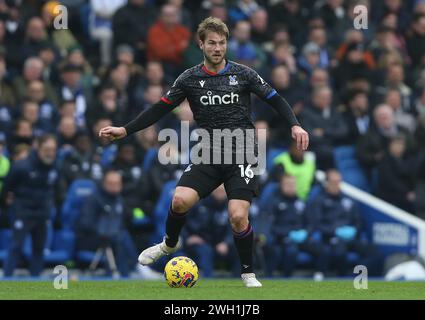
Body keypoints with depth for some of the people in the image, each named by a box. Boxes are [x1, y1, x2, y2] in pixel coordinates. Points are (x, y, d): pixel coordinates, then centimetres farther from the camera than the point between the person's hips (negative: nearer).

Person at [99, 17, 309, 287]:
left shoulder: (242, 74, 1)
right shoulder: (190, 79, 4)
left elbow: (276, 100, 5)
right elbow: (160, 109, 8)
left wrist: (295, 125, -12)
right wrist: (125, 130, 2)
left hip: (241, 155, -2)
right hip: (208, 154, 2)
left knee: (238, 216, -17)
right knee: (180, 200, -21)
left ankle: (248, 273, 7)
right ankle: (170, 244, 12)